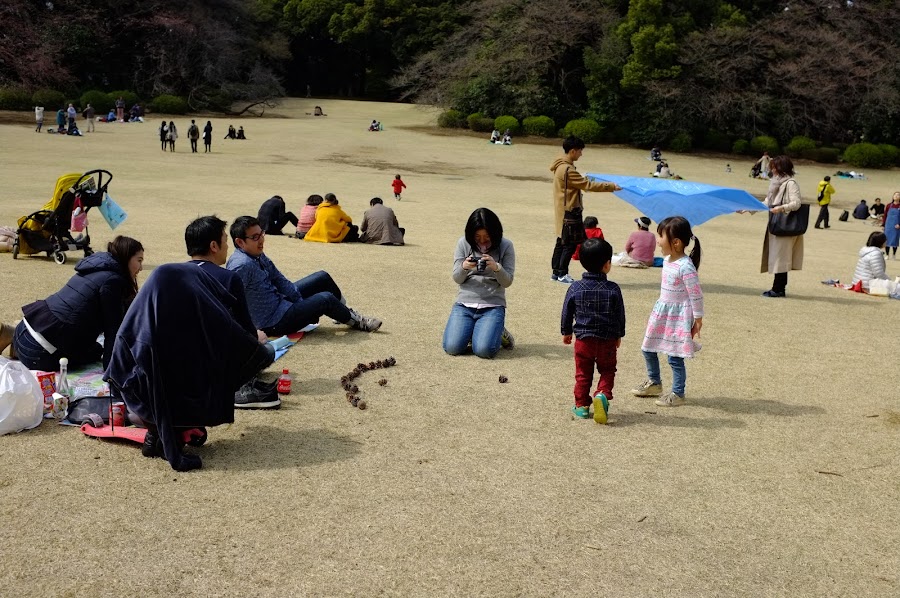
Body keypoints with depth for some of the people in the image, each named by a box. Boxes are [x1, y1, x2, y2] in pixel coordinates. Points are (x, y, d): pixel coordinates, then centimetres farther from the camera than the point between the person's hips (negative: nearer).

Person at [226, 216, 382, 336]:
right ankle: (356, 322, 16)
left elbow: (279, 281, 5)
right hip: (274, 322, -10)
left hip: (280, 299, 10)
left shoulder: (257, 256, 0)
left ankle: (345, 312, 34)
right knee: (326, 299, -13)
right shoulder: (241, 265, -30)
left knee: (322, 278, 13)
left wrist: (301, 302, -2)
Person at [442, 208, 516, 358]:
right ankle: (472, 331, 16)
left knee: (483, 350, -23)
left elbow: (507, 282, -3)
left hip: (493, 305, -2)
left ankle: (499, 333, 12)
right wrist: (464, 267, -20)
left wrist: (496, 267, -24)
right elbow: (457, 279, 3)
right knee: (452, 348, -17)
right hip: (464, 303, 2)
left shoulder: (505, 246, -1)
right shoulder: (463, 243, 3)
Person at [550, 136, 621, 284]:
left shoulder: (561, 166, 11)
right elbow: (587, 185, -21)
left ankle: (556, 271, 19)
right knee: (570, 243, -4)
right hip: (569, 211, -10)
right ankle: (562, 274, 0)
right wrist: (611, 186, -17)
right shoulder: (567, 169, -21)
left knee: (562, 241, 14)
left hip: (563, 210, 10)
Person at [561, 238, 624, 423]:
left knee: (583, 374, 13)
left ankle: (582, 405, 14)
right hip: (608, 340, -1)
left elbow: (567, 313, 2)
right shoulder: (613, 289, -9)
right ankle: (602, 394, -11)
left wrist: (566, 332, 18)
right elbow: (620, 315, -1)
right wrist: (619, 335, 14)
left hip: (583, 339, 1)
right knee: (607, 371, 14)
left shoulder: (575, 288, -6)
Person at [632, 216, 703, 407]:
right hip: (662, 312, 9)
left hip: (679, 316, -9)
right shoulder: (667, 261, 5)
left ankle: (678, 394, 11)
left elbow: (696, 295, -18)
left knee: (675, 356, -3)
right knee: (648, 348, 16)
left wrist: (697, 320, -13)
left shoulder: (686, 267, -23)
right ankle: (654, 382, 35)